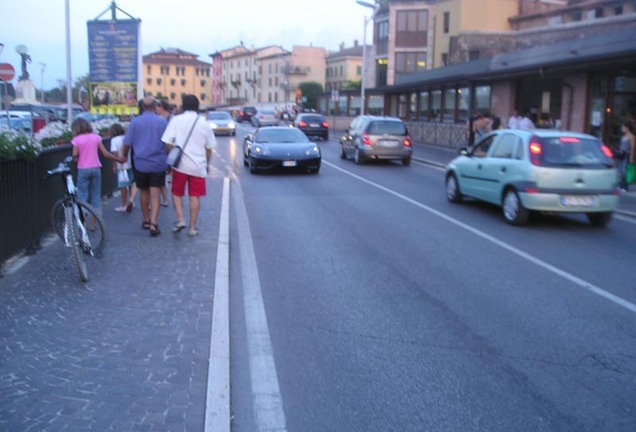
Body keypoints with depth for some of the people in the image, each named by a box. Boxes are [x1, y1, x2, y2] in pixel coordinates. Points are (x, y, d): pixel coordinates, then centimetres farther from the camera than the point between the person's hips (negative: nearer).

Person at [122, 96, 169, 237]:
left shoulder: (135, 122, -1)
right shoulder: (162, 122, -3)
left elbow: (127, 143, 0)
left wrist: (124, 155, 18)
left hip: (140, 163, 1)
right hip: (158, 163, -1)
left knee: (144, 193, 17)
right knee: (155, 195, 0)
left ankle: (146, 221, 27)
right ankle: (153, 223, -11)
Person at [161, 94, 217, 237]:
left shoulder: (176, 120, -2)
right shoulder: (203, 124, 5)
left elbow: (168, 144, -8)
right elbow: (209, 148, 9)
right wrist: (207, 164, 22)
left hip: (180, 164, -1)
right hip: (198, 165, 1)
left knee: (177, 193, 15)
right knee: (195, 196, 6)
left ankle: (180, 219, 0)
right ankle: (192, 227, 9)